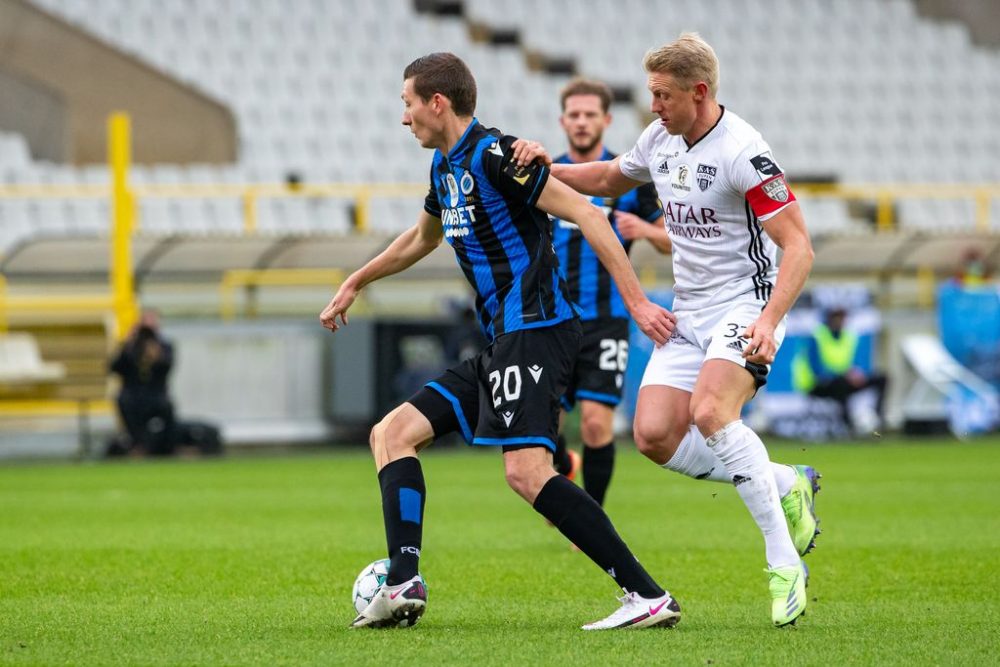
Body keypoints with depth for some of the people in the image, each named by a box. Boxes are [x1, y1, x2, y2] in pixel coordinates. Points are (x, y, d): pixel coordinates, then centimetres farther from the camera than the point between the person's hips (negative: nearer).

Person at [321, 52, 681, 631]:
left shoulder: (494, 154, -11)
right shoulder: (445, 166, 18)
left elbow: (586, 214, -16)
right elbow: (423, 237, 40)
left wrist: (636, 302, -22)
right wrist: (356, 284, 50)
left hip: (535, 329, -10)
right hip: (503, 341, 10)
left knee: (527, 472, -23)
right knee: (393, 433, 7)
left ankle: (647, 596, -23)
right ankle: (403, 584, -4)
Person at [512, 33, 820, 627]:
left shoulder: (741, 151, -18)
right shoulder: (660, 140, 6)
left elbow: (798, 246, -20)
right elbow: (610, 180, 28)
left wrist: (769, 321, -32)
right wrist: (550, 167, 9)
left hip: (746, 304, -8)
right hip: (689, 312, 8)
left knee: (709, 411, -31)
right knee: (655, 435, -9)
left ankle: (785, 561, -24)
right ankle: (786, 485, 9)